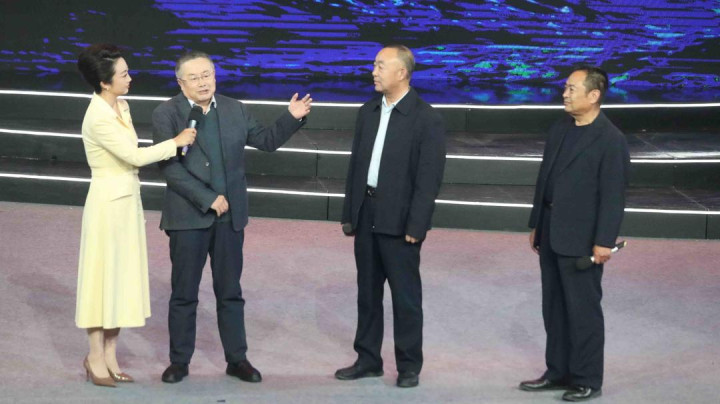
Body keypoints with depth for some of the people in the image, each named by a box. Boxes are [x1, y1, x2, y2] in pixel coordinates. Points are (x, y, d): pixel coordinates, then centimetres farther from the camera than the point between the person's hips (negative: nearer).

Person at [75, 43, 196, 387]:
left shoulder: (121, 107, 7)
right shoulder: (98, 118, -21)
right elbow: (135, 156, -19)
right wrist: (177, 142, -11)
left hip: (128, 201, 9)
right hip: (108, 203, -9)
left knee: (123, 278, 11)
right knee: (102, 276, 0)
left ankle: (110, 355, 18)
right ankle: (95, 357, 11)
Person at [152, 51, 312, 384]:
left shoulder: (234, 110, 6)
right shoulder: (166, 114, -6)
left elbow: (267, 140, 13)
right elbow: (170, 167, -14)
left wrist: (292, 117, -3)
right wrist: (208, 200, -17)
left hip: (230, 216, 3)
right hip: (188, 217, -3)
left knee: (230, 292, 11)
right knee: (184, 293, 6)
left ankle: (237, 359, 19)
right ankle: (179, 360, 17)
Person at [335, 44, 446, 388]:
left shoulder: (427, 119, -10)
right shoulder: (368, 112, 9)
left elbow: (430, 178, -13)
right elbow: (356, 165, 13)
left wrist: (415, 226, -17)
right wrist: (349, 213, 10)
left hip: (399, 219, -6)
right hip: (366, 214, 6)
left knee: (405, 295, 2)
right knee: (367, 291, 13)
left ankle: (409, 366, 12)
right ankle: (368, 360, 23)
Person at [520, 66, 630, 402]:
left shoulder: (611, 140, -13)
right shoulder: (559, 130, 10)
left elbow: (613, 196, -16)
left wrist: (604, 242, -18)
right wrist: (536, 225, 15)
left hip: (581, 240, -8)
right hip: (551, 235, 8)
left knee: (583, 310, 2)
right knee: (554, 308, 14)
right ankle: (558, 372, 25)